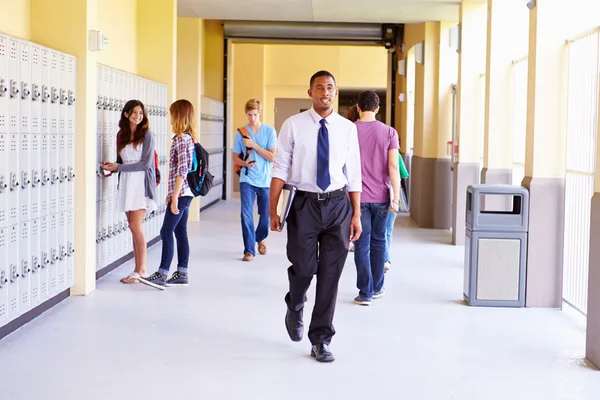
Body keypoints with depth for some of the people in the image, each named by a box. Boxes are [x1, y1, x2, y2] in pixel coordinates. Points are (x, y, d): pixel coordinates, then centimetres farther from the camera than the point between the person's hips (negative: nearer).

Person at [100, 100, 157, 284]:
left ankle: (141, 270, -5)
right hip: (126, 183, 6)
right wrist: (111, 167, -4)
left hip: (141, 183, -6)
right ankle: (139, 270, 9)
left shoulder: (146, 135, -5)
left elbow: (146, 163, -11)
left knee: (135, 226, -11)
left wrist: (118, 167, -11)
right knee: (134, 228, 6)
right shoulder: (121, 135, 13)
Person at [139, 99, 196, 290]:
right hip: (186, 192, 10)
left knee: (166, 232, -7)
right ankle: (182, 274, 15)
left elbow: (181, 170, -20)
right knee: (180, 232, 11)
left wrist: (174, 198, -20)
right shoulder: (189, 138, 14)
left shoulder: (181, 139, -15)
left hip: (181, 193, -10)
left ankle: (162, 275, -6)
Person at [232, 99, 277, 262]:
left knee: (266, 215, 10)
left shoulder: (269, 131, -2)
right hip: (247, 180, 0)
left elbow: (272, 157, -7)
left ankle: (260, 238, 39)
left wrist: (254, 145, -15)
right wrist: (245, 163, -15)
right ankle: (249, 250, -1)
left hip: (265, 181, 0)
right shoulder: (241, 133, 2)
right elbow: (235, 158, 6)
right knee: (246, 215, -8)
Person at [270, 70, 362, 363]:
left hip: (338, 205, 2)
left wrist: (356, 215, 3)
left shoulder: (347, 128, 5)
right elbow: (280, 169, -2)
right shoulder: (293, 125, -1)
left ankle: (321, 340, 16)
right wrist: (273, 210, -8)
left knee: (330, 275, 4)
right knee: (303, 267, 0)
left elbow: (353, 174, 6)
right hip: (304, 204, -2)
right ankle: (295, 307, 36)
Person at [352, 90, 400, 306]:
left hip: (358, 196, -1)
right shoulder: (389, 132, -2)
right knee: (378, 241, 15)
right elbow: (393, 167, -7)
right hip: (381, 197, 1)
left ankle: (365, 292, 0)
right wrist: (396, 197, -5)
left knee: (361, 244, 2)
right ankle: (377, 288, 25)